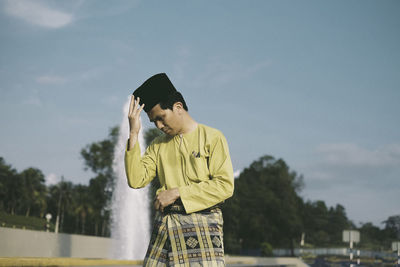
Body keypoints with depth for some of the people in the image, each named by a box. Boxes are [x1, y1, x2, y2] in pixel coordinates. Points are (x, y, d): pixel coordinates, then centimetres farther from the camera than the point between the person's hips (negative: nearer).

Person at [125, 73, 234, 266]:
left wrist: (177, 193, -10)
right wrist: (134, 134, 0)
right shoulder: (159, 145, 16)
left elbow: (225, 185, -8)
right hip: (164, 227, 4)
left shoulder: (212, 138, 2)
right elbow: (136, 180, 3)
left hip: (202, 227, -4)